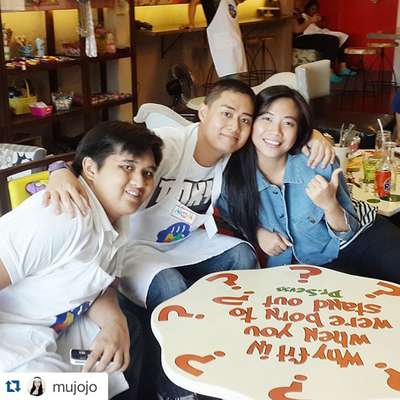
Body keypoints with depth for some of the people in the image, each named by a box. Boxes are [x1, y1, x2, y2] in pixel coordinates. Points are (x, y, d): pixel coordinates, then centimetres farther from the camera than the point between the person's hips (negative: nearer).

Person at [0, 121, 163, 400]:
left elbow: (101, 287, 6)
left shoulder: (117, 219, 2)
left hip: (51, 330, 9)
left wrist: (115, 324, -13)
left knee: (130, 331, 12)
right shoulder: (65, 218, -27)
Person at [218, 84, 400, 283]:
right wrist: (256, 231, -10)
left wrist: (330, 205, -31)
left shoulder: (320, 164, -20)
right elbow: (229, 214, 7)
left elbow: (348, 232, -11)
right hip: (312, 265, -1)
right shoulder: (232, 176, -17)